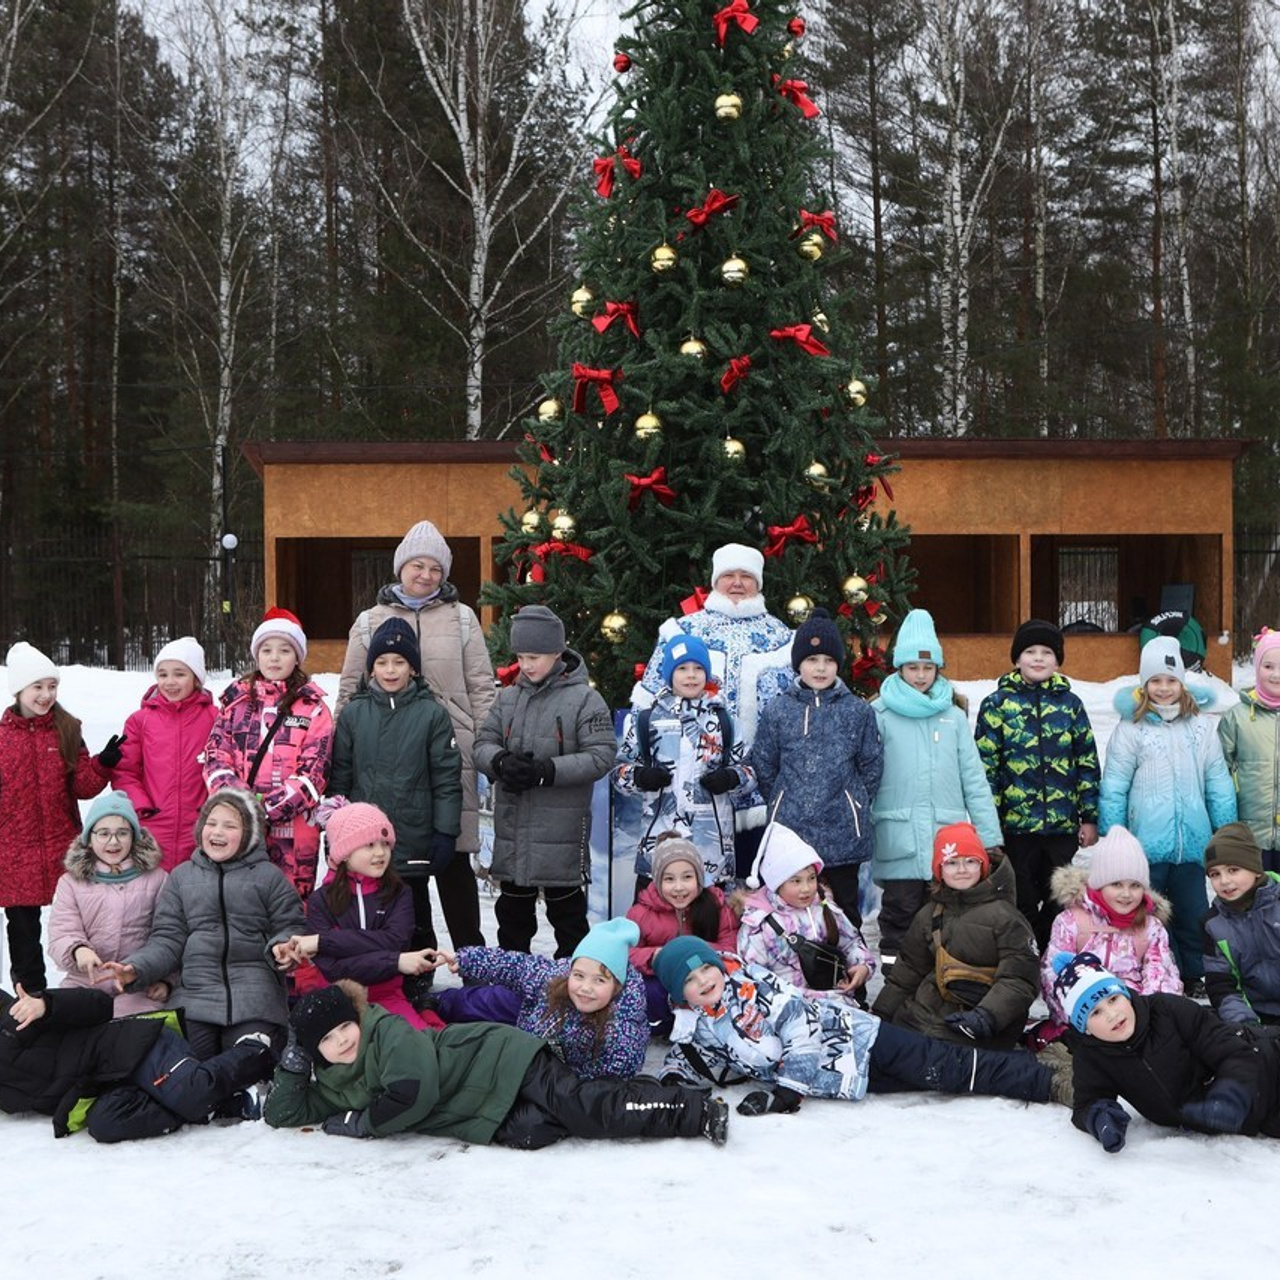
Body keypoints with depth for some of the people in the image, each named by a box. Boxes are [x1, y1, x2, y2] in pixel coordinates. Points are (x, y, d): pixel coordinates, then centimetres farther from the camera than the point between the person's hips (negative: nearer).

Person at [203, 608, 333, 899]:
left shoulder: (313, 708, 5)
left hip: (293, 829, -2)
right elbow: (215, 756, 6)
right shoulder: (236, 699, 14)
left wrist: (270, 807, -15)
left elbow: (314, 771, -4)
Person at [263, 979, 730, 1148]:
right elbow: (281, 1115, 13)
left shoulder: (385, 1032, -15)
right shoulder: (333, 1086, 10)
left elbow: (414, 1091, -27)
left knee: (585, 1108, -23)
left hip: (500, 1063, -7)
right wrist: (291, 1067, -5)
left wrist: (361, 1124, -13)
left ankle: (701, 1110, -14)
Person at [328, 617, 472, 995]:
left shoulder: (431, 714, -2)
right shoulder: (354, 714, 5)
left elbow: (447, 779, -3)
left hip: (415, 841, -2)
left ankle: (416, 990, 20)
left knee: (414, 918, 9)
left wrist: (445, 833, -7)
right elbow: (339, 776, 8)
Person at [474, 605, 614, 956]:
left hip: (561, 828, -5)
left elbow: (600, 756, -13)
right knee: (513, 907, 16)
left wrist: (545, 770, -22)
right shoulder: (509, 697, 8)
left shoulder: (584, 699, -8)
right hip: (512, 825, 5)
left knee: (566, 907, 7)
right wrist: (502, 762, -17)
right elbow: (483, 744, 6)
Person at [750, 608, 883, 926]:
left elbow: (871, 764, 7)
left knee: (845, 907, 9)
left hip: (843, 832, 0)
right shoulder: (777, 711, 2)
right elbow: (763, 766, 7)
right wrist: (783, 804, 8)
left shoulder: (858, 711, 2)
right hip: (790, 829, 0)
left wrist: (856, 804, 7)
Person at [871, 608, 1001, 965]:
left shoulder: (954, 715, 11)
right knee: (901, 913, 0)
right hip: (898, 839, -3)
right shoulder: (881, 714, 1)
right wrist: (863, 832, -6)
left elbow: (974, 778, 10)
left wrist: (989, 835, 6)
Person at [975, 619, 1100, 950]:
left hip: (1063, 826, 2)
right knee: (1022, 906, 4)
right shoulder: (998, 704, 1)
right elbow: (985, 765, -1)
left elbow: (1087, 762, 9)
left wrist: (1090, 817, 4)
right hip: (1016, 824, -2)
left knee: (1059, 904, 9)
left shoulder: (1070, 703, 8)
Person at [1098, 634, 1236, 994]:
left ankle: (1195, 978, 28)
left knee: (1192, 915, 12)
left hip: (1192, 845, 3)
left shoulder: (1200, 728, 5)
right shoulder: (1130, 729, -4)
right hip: (1145, 846, -2)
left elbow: (1219, 786, 8)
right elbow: (1113, 789, -4)